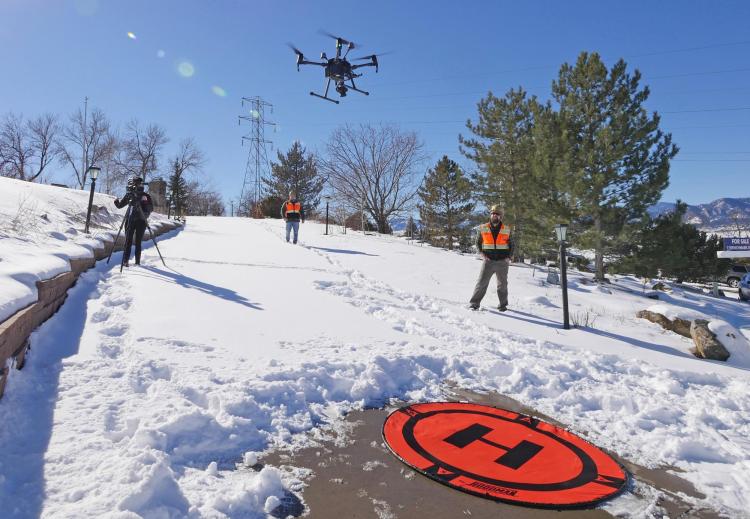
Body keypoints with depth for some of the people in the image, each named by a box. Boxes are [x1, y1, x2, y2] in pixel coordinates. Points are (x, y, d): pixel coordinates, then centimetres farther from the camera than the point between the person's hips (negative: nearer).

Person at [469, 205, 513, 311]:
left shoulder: (506, 230, 4)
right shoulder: (483, 228, 1)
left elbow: (511, 244, 15)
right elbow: (478, 242, 12)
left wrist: (509, 257, 1)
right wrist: (481, 253, -4)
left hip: (502, 261, 1)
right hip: (488, 261, -1)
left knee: (502, 284, 11)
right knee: (481, 282, -7)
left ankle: (503, 304, 23)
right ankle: (474, 303, -2)